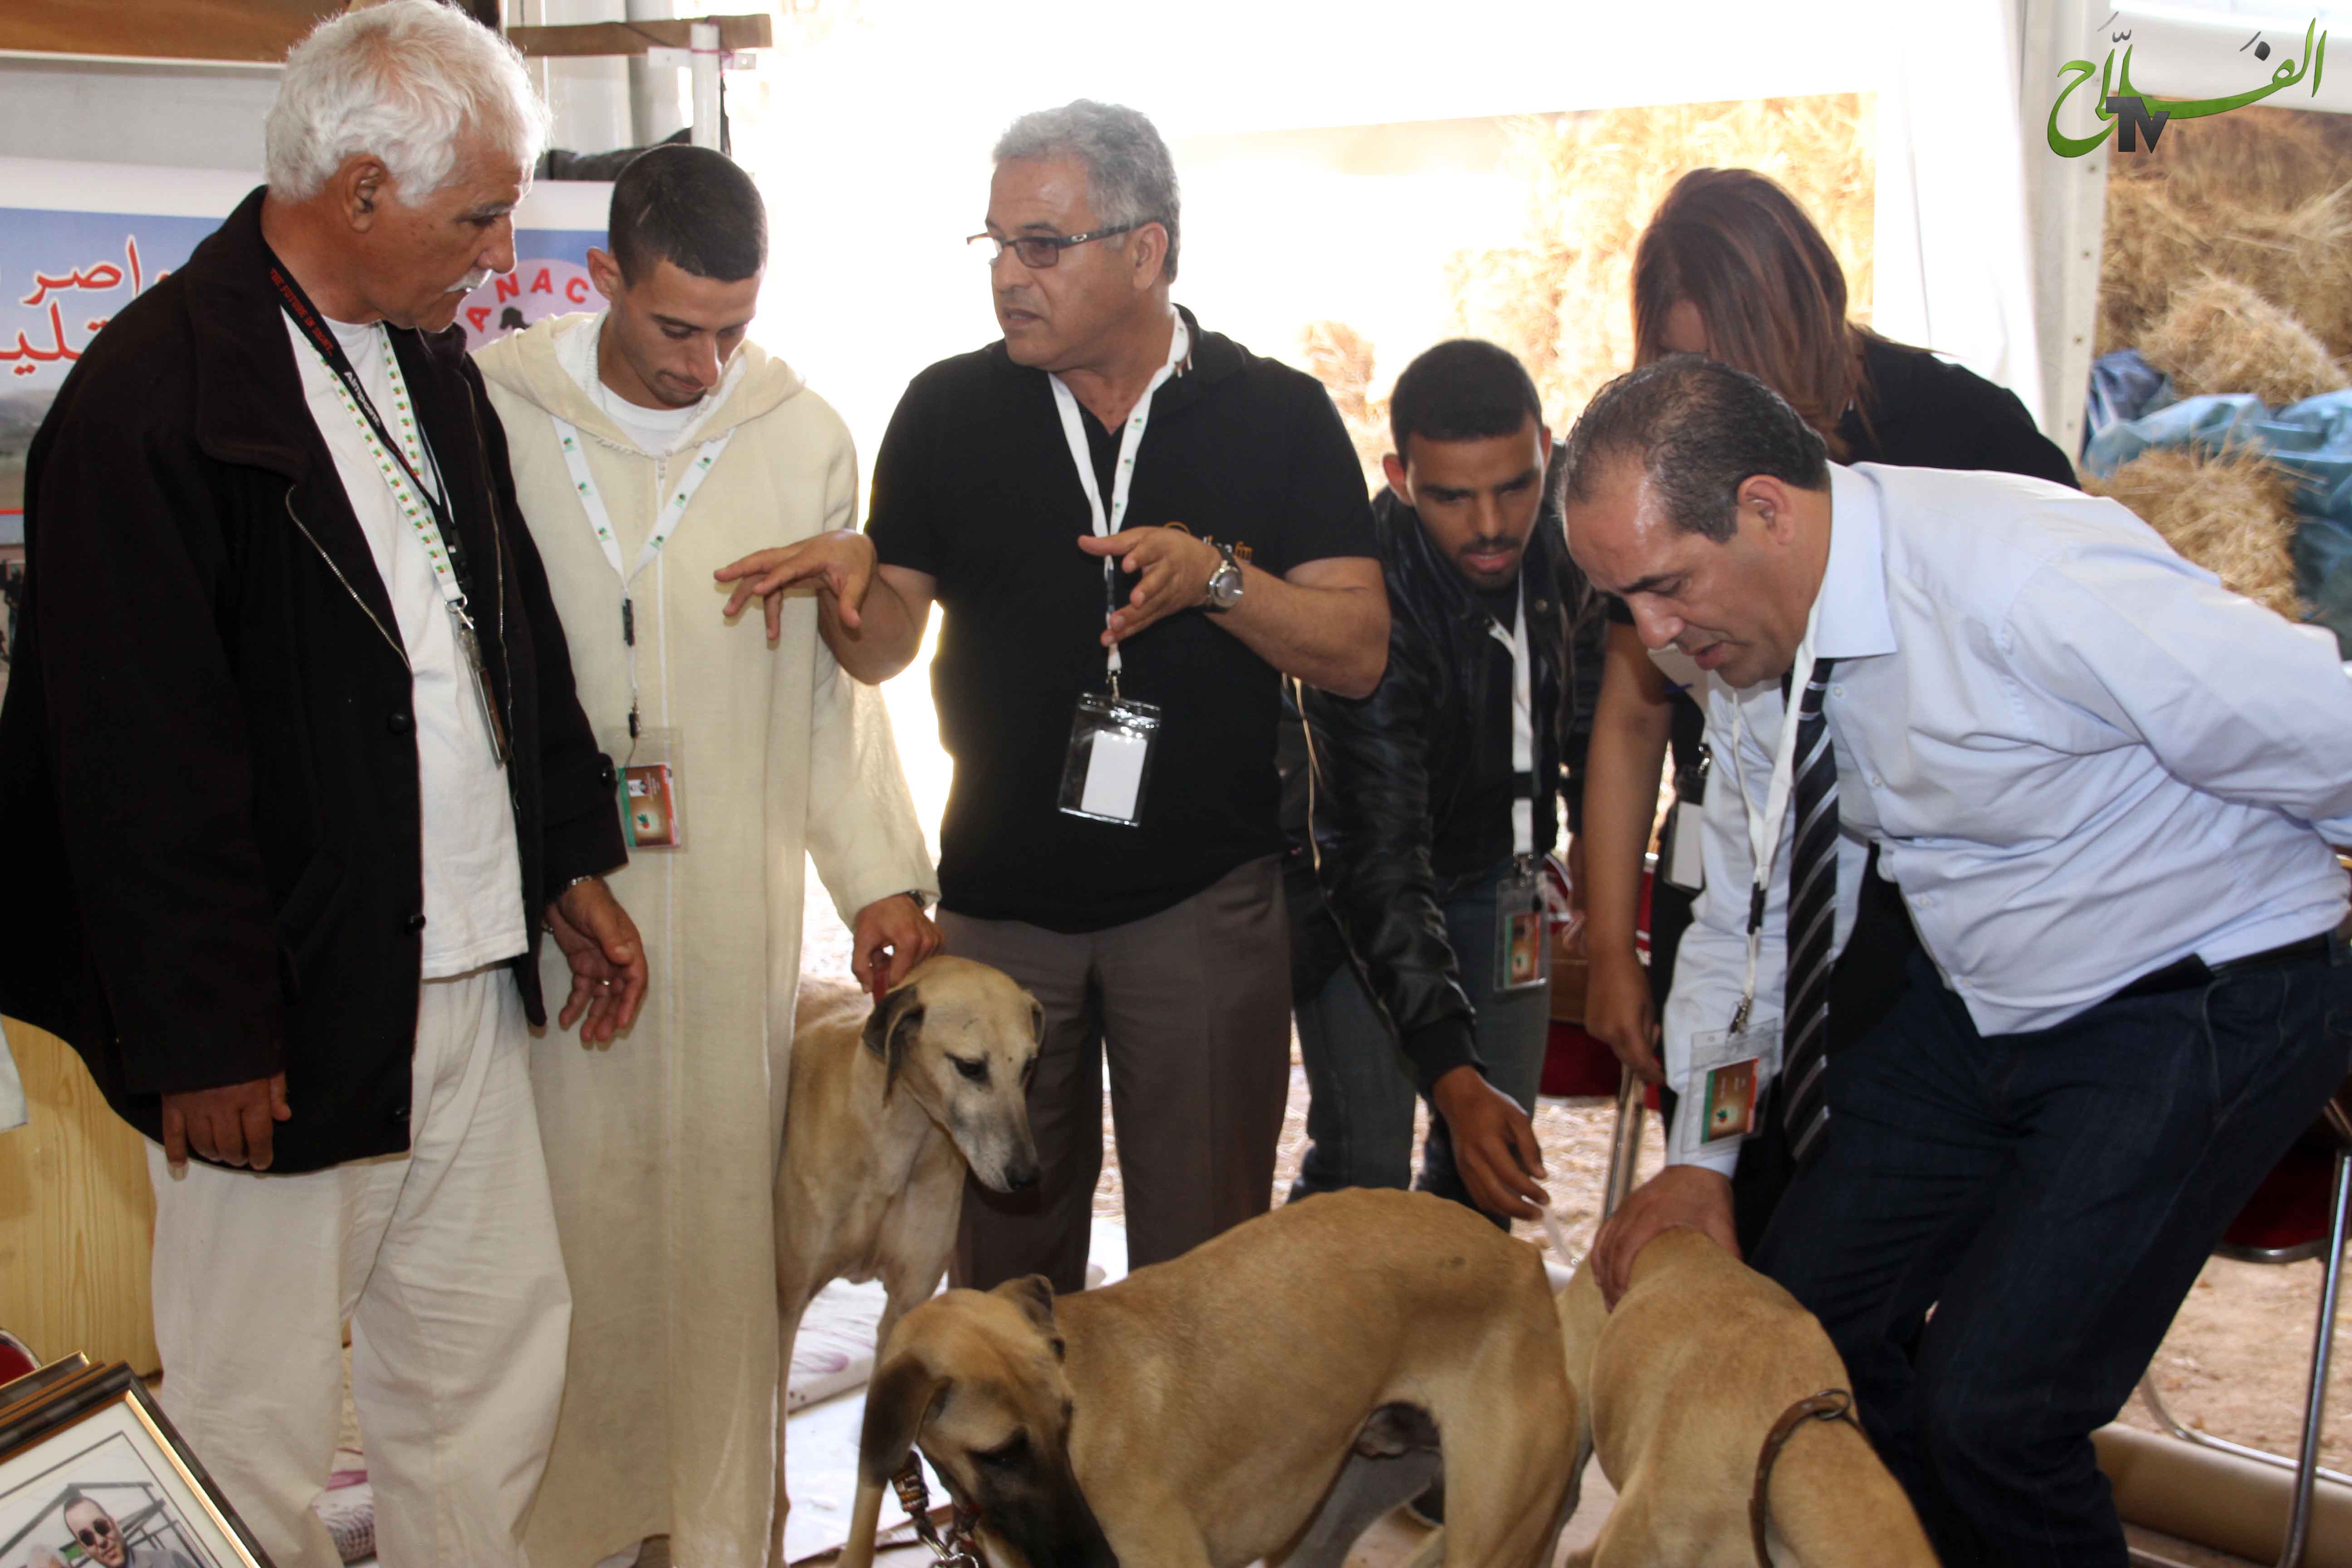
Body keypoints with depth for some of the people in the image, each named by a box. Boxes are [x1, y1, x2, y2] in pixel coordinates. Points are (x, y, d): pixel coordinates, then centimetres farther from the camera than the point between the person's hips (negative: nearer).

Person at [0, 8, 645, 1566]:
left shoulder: (433, 361, 9)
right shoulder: (153, 394, -16)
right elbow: (140, 754, -18)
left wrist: (575, 863, 15)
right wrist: (203, 1036, -16)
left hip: (465, 973, 8)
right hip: (287, 1008, -8)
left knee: (501, 1345, 16)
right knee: (260, 1411, 7)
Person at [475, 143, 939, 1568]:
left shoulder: (805, 435, 3)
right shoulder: (491, 411, -3)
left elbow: (837, 687, 8)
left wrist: (884, 875, 2)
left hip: (731, 901, 1)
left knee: (725, 1209, 7)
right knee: (566, 1205, 5)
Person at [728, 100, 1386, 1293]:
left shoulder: (1277, 417, -2)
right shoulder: (949, 412, 3)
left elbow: (1359, 650, -5)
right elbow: (885, 647, 7)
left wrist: (1214, 578, -20)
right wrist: (849, 578, -16)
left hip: (1207, 901, -1)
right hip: (999, 900, 2)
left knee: (1204, 1254, 8)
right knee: (1008, 1250, 13)